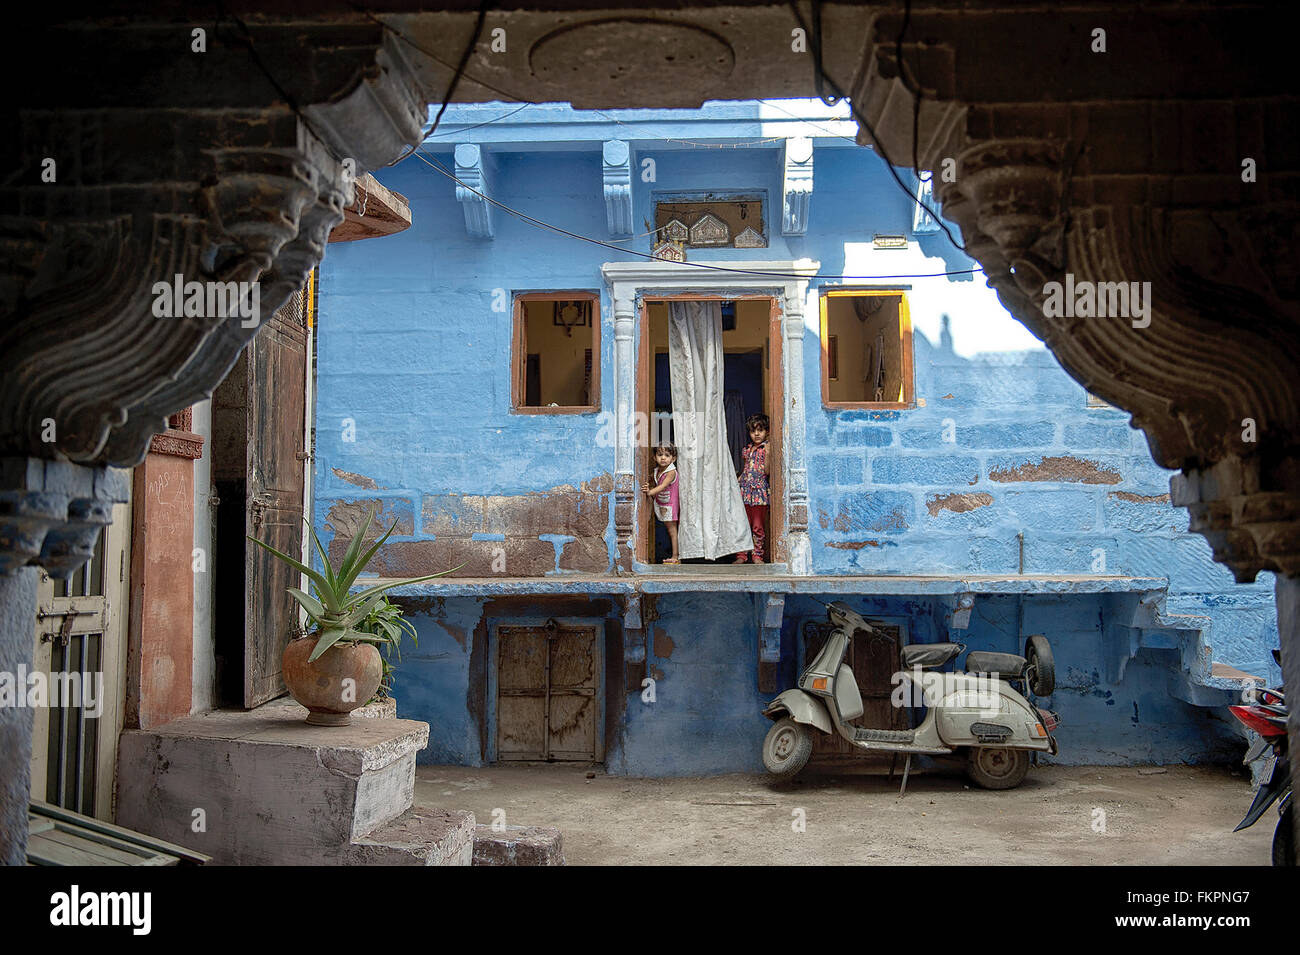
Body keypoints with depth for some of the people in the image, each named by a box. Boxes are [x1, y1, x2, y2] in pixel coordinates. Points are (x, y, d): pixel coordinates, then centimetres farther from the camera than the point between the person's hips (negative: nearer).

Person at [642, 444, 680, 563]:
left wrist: (649, 492, -35)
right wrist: (649, 490, -4)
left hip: (670, 505, -7)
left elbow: (663, 486, -28)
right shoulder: (656, 472, 5)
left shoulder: (671, 472, -19)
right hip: (660, 504, 7)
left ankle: (675, 557, 1)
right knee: (669, 531, 10)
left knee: (672, 530, -3)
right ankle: (675, 556, 16)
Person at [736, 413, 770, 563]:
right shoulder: (747, 449, 15)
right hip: (744, 491, 5)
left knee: (758, 527, -1)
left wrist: (767, 454, -20)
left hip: (759, 491, -5)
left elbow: (767, 471, -11)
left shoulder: (766, 448, -2)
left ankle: (757, 555, 7)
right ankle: (742, 555, 8)